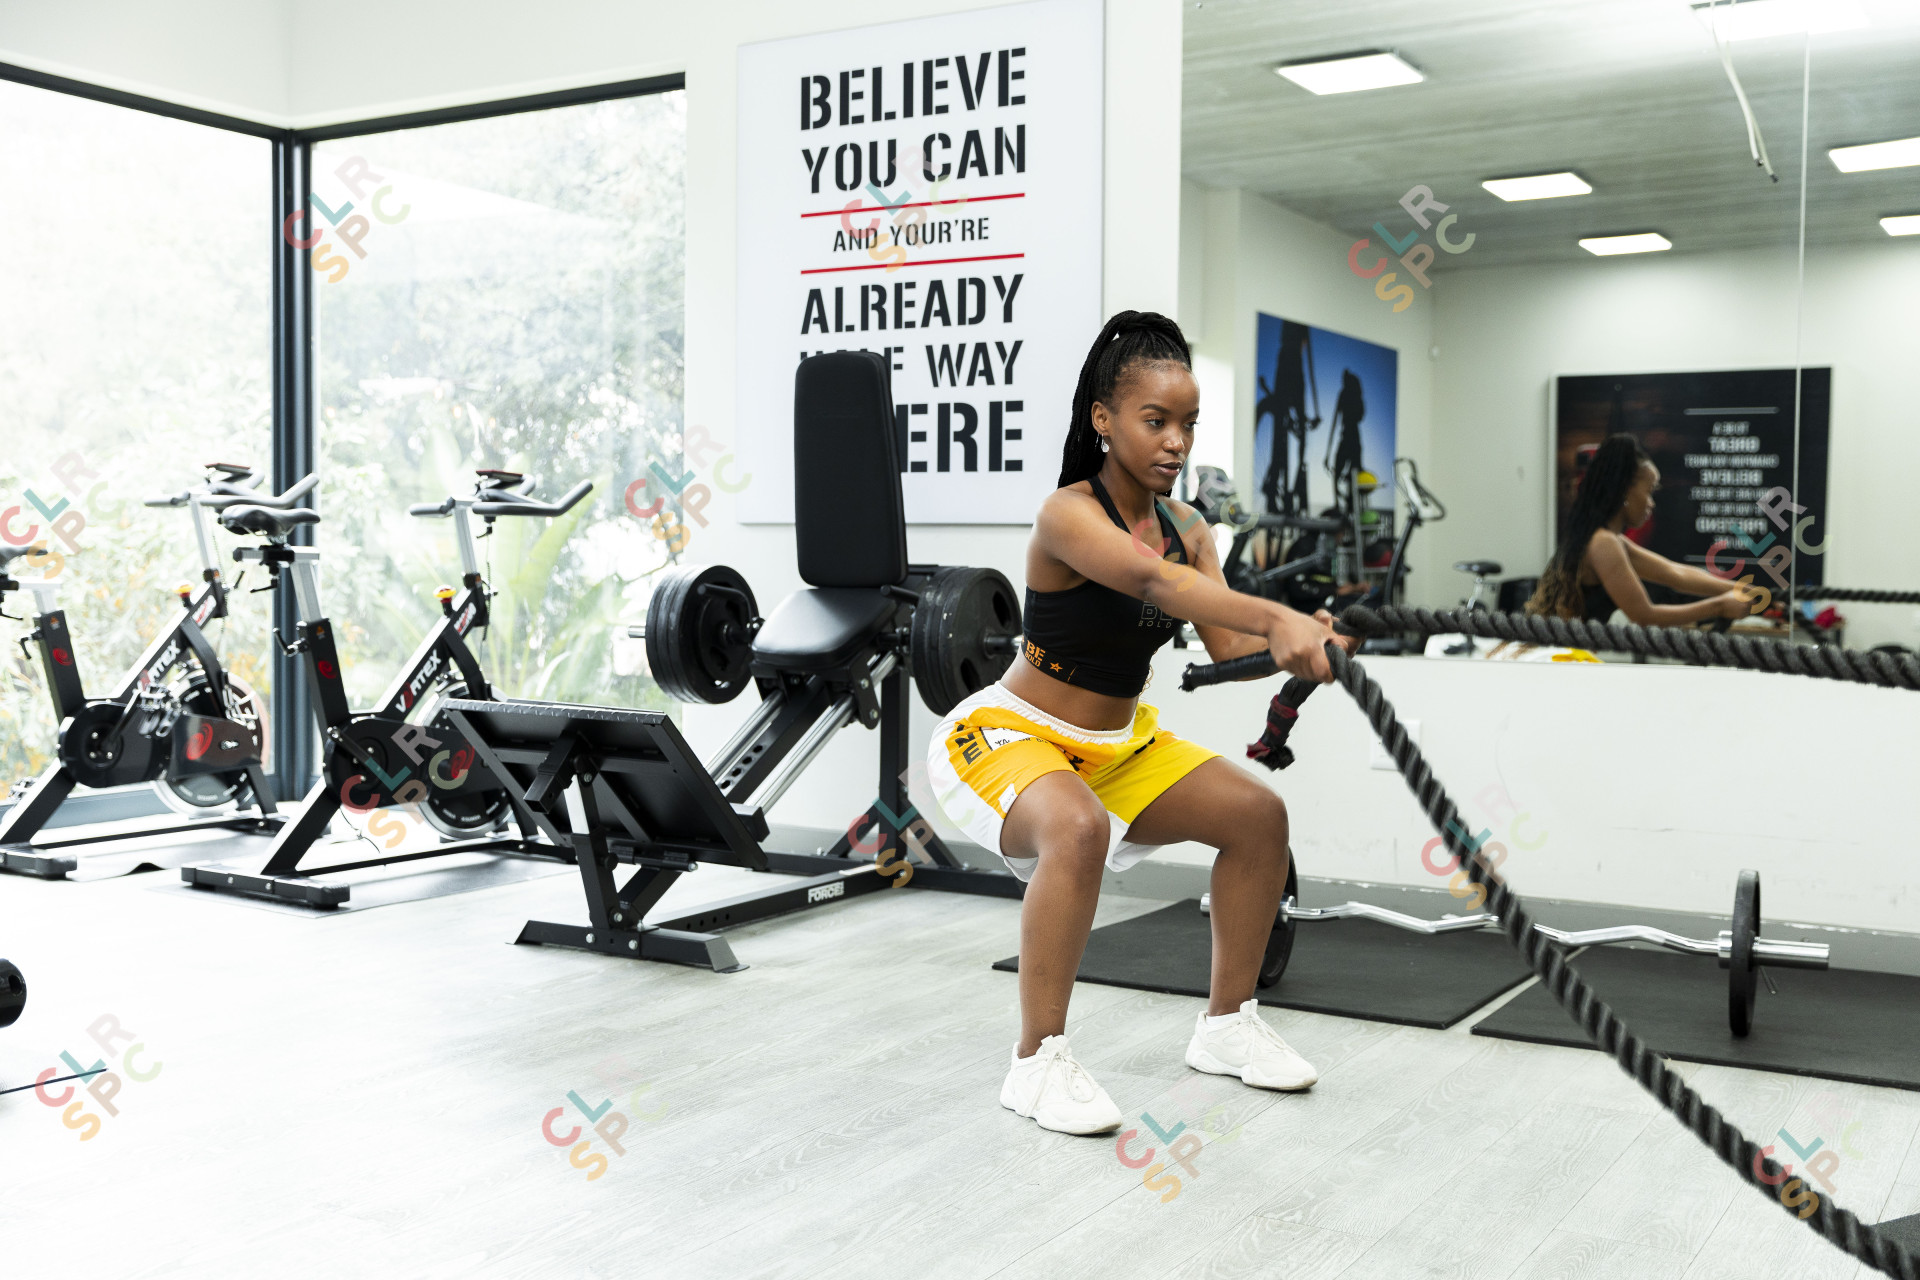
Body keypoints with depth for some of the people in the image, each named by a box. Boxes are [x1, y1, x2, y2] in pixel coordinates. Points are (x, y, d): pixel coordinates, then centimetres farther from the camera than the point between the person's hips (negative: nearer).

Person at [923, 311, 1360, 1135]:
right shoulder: (1068, 513, -23)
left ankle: (1227, 1023, 18)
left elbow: (1229, 647, -11)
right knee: (1078, 829, -37)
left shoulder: (1186, 528, 0)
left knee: (1257, 813, 1)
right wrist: (1275, 617, -59)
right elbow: (1151, 581, -44)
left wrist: (1303, 642, -32)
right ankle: (1038, 1062, -21)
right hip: (1009, 734, -8)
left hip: (1116, 743, 8)